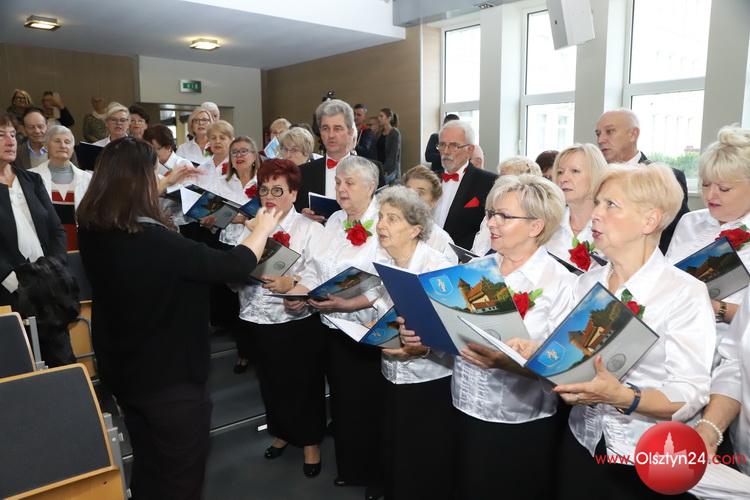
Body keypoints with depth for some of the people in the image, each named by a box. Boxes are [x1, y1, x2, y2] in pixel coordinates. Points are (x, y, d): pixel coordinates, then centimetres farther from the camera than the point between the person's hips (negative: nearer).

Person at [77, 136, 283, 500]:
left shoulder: (92, 230, -8)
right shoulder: (156, 242, -32)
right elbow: (233, 266, -24)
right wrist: (262, 229, -6)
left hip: (120, 368, 8)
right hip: (169, 374, -7)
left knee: (146, 465, 28)